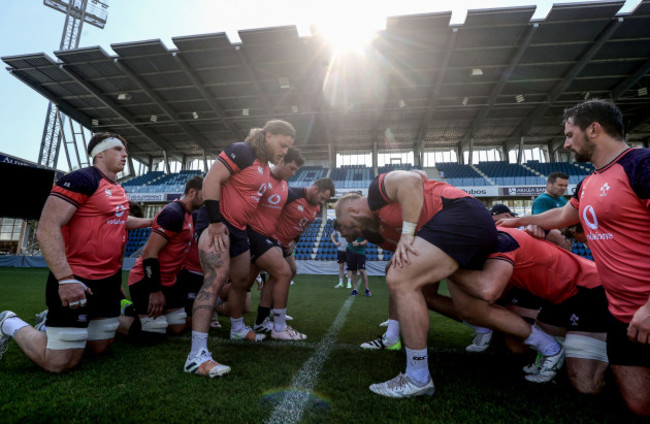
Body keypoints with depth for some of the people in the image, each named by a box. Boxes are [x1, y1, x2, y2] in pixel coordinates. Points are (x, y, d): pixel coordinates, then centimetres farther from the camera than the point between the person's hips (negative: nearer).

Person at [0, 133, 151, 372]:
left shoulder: (119, 191, 12)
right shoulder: (81, 179, -14)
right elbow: (47, 229, -22)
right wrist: (65, 278, -27)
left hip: (110, 280, 8)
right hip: (75, 280, -8)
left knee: (100, 348, 18)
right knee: (59, 363, 0)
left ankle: (56, 321, 39)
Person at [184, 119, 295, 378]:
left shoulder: (265, 167, 16)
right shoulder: (242, 152, -13)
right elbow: (211, 180, -21)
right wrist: (215, 221, -24)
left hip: (237, 229, 10)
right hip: (217, 224, -9)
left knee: (241, 281, 19)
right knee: (216, 280, -20)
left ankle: (237, 329, 42)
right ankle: (197, 355, -17)